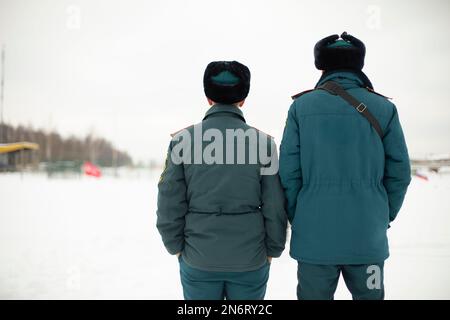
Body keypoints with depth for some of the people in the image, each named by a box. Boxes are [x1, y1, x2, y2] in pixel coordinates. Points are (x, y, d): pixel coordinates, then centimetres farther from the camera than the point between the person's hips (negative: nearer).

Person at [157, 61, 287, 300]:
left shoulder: (183, 140, -5)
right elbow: (275, 206, -4)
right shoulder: (263, 142, -5)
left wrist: (176, 246, 9)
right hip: (250, 261, 0)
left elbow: (169, 202, -4)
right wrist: (272, 249, 9)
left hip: (198, 260, 0)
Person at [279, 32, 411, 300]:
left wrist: (296, 218, 7)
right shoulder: (384, 109, -1)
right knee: (369, 295, 16)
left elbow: (289, 172, -5)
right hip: (368, 237, 1)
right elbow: (399, 173, 1)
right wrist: (385, 216, 14)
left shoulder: (302, 106, -3)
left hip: (314, 236, 0)